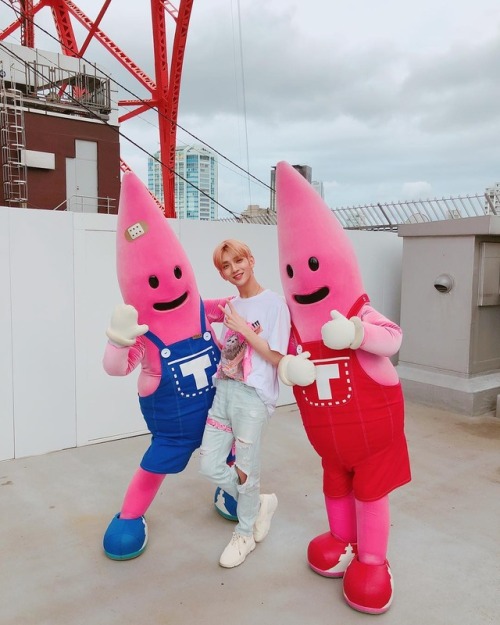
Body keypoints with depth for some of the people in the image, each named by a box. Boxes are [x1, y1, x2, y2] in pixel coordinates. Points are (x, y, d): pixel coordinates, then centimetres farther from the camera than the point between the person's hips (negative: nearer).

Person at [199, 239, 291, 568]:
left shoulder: (274, 303, -8)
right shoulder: (231, 306, 13)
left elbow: (278, 358, -12)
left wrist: (244, 329, -15)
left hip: (253, 396, -7)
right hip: (223, 391, 7)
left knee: (247, 470, 6)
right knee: (210, 466, 8)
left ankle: (245, 534, 32)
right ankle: (259, 503, 33)